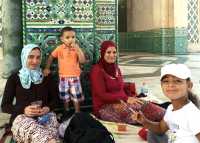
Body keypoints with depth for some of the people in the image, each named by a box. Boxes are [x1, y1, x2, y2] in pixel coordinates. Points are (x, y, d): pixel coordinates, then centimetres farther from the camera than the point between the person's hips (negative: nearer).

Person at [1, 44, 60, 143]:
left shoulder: (47, 77, 14)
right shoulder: (14, 78, 7)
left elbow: (55, 98, 17)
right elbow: (5, 106, 5)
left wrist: (48, 108, -7)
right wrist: (23, 110, -13)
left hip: (45, 116, 2)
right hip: (22, 117, -1)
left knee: (51, 134, -37)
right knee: (34, 129, -41)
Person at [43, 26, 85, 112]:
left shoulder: (77, 48, -7)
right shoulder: (59, 48, -6)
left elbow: (82, 61, -16)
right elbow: (51, 57, 6)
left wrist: (78, 49, -23)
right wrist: (47, 68, 1)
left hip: (74, 76, -1)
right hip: (63, 76, 1)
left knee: (76, 96, 7)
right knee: (65, 96, 14)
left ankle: (77, 112, 22)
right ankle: (66, 112, 31)